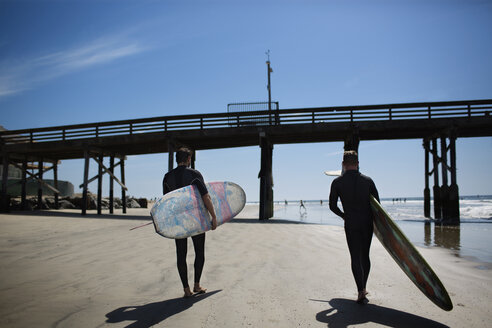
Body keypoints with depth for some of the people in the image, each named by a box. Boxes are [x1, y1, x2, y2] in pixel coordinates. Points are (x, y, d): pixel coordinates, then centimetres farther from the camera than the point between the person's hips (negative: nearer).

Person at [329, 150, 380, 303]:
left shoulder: (337, 182, -2)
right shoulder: (368, 180, 2)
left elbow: (332, 206, 0)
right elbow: (377, 203, 5)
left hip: (351, 224, -2)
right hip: (367, 223, 2)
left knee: (355, 257, 2)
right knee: (365, 255, 16)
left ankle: (360, 291, -8)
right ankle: (363, 287, 26)